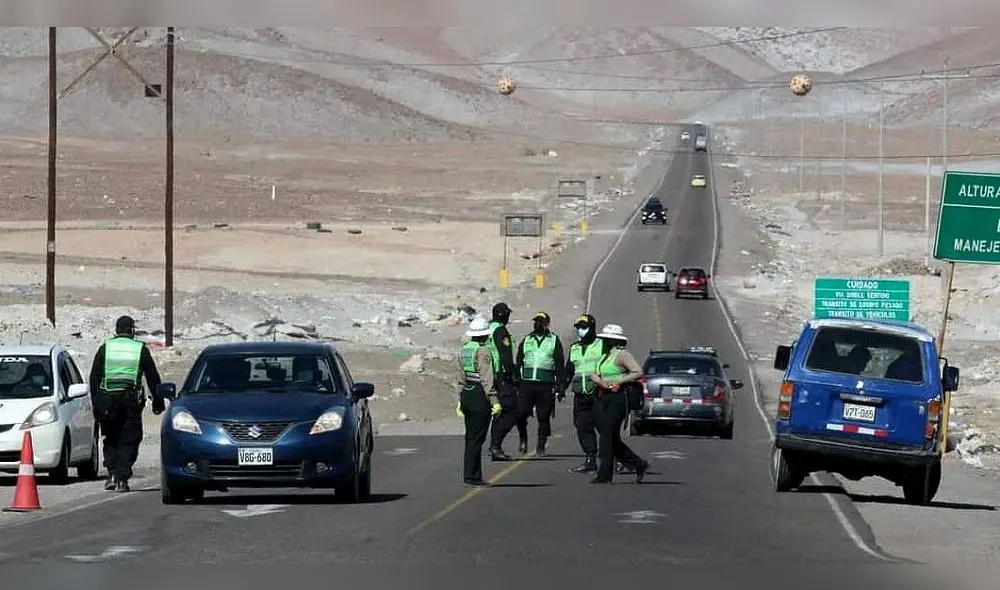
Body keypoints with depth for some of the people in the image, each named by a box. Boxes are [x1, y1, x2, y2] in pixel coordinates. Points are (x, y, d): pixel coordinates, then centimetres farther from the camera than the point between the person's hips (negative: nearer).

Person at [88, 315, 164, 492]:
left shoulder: (105, 348, 8)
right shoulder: (140, 349, 5)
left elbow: (94, 378, 7)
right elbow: (153, 377, 9)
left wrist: (95, 404, 10)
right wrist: (158, 402, 16)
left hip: (107, 400, 1)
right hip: (131, 400, -1)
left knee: (111, 439, 15)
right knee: (128, 441, 4)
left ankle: (112, 474, 1)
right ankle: (122, 479, -5)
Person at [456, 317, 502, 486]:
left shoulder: (464, 349, 10)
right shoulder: (483, 350, -14)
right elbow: (487, 378, -19)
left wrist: (461, 401, 20)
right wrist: (495, 401, -19)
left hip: (467, 394, 8)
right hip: (480, 396, -8)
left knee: (471, 437, 13)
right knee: (476, 438, -4)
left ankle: (473, 475, 17)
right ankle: (471, 475, -3)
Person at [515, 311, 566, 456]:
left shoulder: (554, 341, 9)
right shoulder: (526, 340, 16)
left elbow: (560, 364, 6)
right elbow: (518, 362, 16)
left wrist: (560, 384, -2)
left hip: (546, 385, -2)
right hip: (527, 383, 2)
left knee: (543, 417, 0)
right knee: (521, 412, -11)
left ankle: (541, 446, 11)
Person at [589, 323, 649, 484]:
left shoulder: (622, 355, -7)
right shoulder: (605, 356, 20)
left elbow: (638, 372, -16)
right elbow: (594, 375, 13)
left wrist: (619, 382, -17)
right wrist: (600, 381, -8)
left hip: (615, 399, -9)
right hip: (600, 399, 9)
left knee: (609, 437, -8)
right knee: (610, 439, 10)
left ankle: (604, 474, -4)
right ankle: (638, 464, 20)